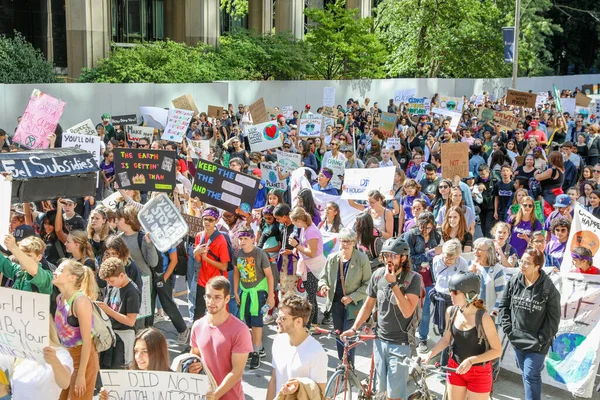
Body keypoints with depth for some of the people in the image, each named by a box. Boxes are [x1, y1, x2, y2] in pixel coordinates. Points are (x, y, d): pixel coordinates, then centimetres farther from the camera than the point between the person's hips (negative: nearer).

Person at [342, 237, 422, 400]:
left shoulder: (413, 278, -13)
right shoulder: (378, 275, 0)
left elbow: (407, 311, -23)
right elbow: (368, 305, 11)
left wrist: (393, 283, -25)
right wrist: (354, 328, 2)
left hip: (400, 344, -4)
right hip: (380, 340, 5)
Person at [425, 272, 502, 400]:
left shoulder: (483, 317, -23)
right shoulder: (451, 312, -8)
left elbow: (497, 350, -18)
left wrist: (471, 360, -28)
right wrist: (429, 354, -7)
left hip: (479, 373, -5)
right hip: (455, 369, 5)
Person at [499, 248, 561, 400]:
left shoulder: (548, 287, -16)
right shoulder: (514, 281, -5)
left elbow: (554, 317, -10)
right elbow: (504, 305, 6)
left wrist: (542, 340, -13)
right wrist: (507, 328, -2)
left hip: (537, 342, -5)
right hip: (517, 338, 5)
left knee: (531, 375, -6)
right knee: (526, 373, 19)